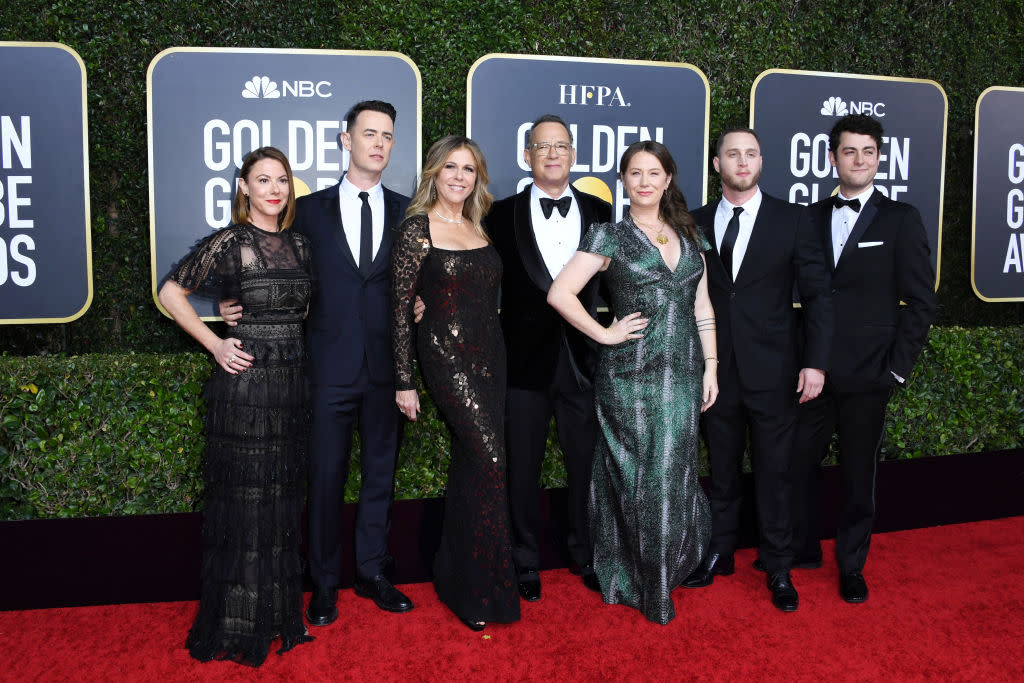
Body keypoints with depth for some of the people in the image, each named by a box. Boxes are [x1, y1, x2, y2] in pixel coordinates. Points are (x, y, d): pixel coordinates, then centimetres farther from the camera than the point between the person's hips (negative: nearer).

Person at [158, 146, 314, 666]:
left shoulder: (298, 244, 9)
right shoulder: (230, 242, -8)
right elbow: (171, 293, -6)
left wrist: (294, 342, 9)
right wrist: (214, 345, -9)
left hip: (292, 381, 6)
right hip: (245, 381, -6)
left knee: (284, 496, 13)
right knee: (243, 498, 3)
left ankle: (279, 611, 28)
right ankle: (238, 623, 19)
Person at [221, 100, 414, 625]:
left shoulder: (407, 212, 6)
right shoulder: (310, 210, 3)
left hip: (384, 368, 2)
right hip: (329, 366, -1)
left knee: (380, 474, 12)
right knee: (325, 478, 6)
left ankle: (373, 573, 28)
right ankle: (325, 583, 22)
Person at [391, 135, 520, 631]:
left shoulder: (478, 228, 13)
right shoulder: (417, 228, -6)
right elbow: (401, 307, -7)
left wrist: (497, 357, 11)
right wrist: (403, 381, -9)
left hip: (490, 357, 7)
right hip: (447, 357, -7)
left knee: (470, 465, 11)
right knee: (490, 462, -11)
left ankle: (455, 578, 26)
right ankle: (480, 590, 3)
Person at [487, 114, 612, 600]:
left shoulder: (599, 212, 6)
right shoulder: (503, 214, 1)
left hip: (583, 359, 1)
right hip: (525, 360, -1)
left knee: (586, 464, 11)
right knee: (523, 467, 10)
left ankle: (584, 554, 31)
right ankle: (526, 560, 27)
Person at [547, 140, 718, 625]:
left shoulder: (688, 235, 12)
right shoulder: (609, 236, -4)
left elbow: (702, 307, 13)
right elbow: (560, 294, -12)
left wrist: (710, 366, 8)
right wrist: (605, 334, -10)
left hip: (683, 372, 4)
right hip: (631, 374, -4)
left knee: (674, 473, 10)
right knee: (642, 477, 3)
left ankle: (668, 566, 30)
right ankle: (639, 583, 20)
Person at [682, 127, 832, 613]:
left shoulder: (791, 220, -1)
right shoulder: (697, 223, 4)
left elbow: (817, 294, -2)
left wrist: (815, 362, -9)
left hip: (773, 372, -2)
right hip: (715, 370, 2)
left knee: (774, 473, 6)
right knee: (721, 470, 14)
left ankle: (778, 569, 22)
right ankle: (719, 554, 30)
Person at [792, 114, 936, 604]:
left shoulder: (901, 220, -2)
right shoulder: (812, 218, 8)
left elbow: (921, 301, -3)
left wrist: (897, 367, -8)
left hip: (866, 375, -3)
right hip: (813, 371, 3)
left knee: (858, 472, 8)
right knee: (798, 460, 9)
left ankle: (852, 565, 26)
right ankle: (801, 547, 30)